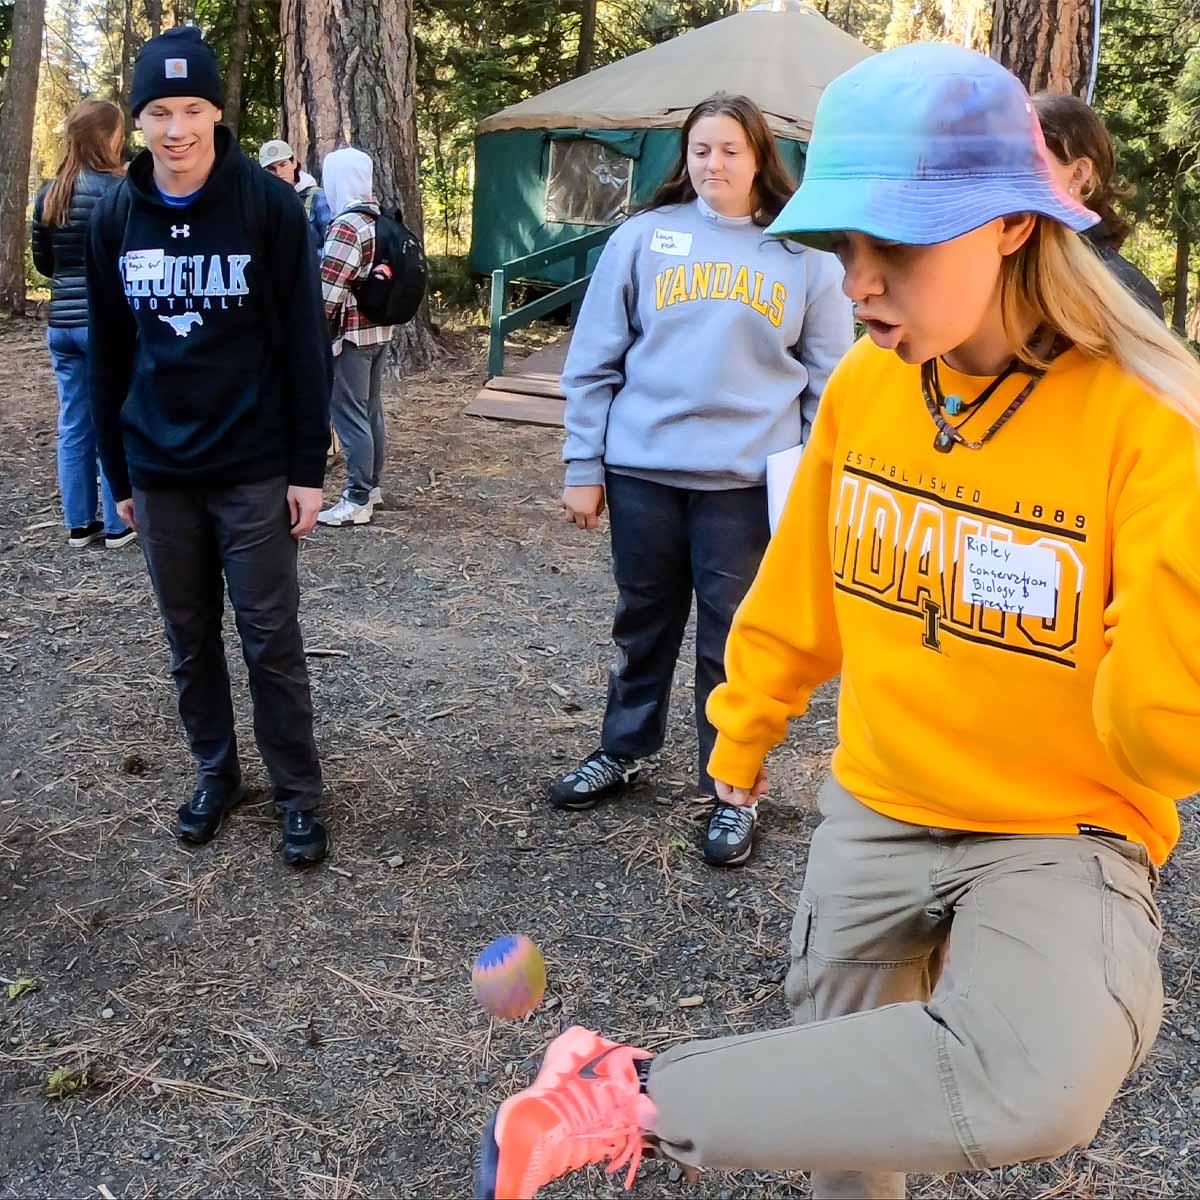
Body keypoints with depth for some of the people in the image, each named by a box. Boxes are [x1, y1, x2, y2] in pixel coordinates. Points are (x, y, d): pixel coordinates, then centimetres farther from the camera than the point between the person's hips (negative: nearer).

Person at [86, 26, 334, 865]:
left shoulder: (270, 205, -8)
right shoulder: (117, 217, 3)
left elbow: (305, 343, -7)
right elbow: (108, 354, 8)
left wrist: (309, 466, -9)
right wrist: (118, 472, 9)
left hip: (254, 468, -3)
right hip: (159, 472, 4)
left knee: (272, 641, 3)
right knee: (190, 640, 13)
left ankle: (300, 797, 17)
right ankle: (216, 776, 30)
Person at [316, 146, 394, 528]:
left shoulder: (347, 226, -18)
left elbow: (328, 292, -20)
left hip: (350, 334, -9)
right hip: (380, 330, 9)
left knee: (350, 417, -4)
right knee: (371, 411, 16)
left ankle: (357, 501, -1)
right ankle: (371, 485, 26)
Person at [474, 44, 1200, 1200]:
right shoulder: (859, 386, -7)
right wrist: (744, 728, 20)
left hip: (1061, 836, -4)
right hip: (873, 813, 5)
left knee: (1041, 1085, -33)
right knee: (845, 1086, 16)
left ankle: (624, 1097, -19)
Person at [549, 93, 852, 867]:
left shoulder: (806, 254, 4)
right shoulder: (642, 238, 3)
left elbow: (828, 381, 7)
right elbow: (594, 361, 4)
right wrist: (584, 466, 1)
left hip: (746, 480, -1)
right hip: (641, 470, 1)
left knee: (734, 639, 6)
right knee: (643, 625, 15)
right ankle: (625, 750, 35)